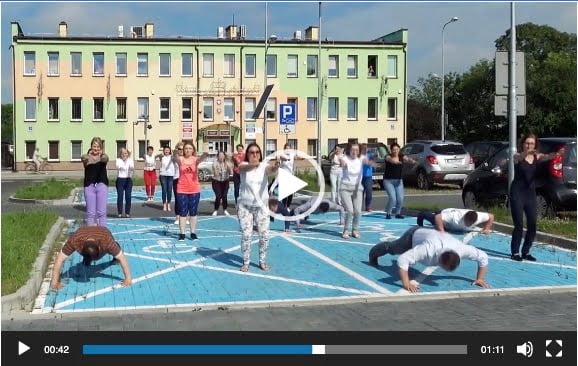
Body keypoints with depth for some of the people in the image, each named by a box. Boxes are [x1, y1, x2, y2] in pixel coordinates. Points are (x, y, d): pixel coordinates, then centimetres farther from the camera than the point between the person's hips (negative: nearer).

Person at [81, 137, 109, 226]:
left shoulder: (103, 156, 1)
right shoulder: (87, 157, 2)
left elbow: (105, 159, -23)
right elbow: (83, 158, -21)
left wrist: (102, 155, -39)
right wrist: (84, 158, -37)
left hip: (102, 185, 0)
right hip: (89, 186, 0)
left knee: (102, 212, 1)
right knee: (90, 213, 3)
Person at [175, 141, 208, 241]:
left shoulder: (195, 159, -3)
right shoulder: (181, 159, -4)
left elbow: (200, 159, -26)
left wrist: (203, 156, -51)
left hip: (194, 190, 1)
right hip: (182, 190, -1)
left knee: (193, 212, 9)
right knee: (183, 212, 4)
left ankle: (193, 233, 18)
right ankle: (182, 234, 10)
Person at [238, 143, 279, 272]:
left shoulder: (264, 166, -5)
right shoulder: (244, 166, -7)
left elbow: (271, 169, -29)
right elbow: (245, 167, -32)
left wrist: (276, 166, -55)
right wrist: (254, 164, -56)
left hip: (261, 206, 1)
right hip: (245, 206, -1)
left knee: (264, 235, 1)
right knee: (246, 235, -2)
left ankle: (262, 261, 20)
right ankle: (246, 262, 15)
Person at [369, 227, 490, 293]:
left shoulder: (461, 249, -41)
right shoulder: (429, 249, -52)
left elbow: (483, 257, -27)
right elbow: (402, 260, -53)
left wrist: (480, 279, -30)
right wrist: (406, 283, -57)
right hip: (414, 234, -3)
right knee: (392, 248, 26)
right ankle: (373, 254, 55)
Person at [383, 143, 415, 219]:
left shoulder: (402, 157, -1)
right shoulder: (388, 157, -10)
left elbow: (407, 159, -21)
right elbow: (391, 160, -34)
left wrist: (411, 160, -47)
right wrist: (396, 161, -58)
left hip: (398, 181, 3)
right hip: (388, 181, -3)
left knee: (400, 199, -4)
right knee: (392, 198, -15)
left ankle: (398, 213, 18)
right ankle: (388, 213, 5)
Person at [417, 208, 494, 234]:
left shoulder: (478, 217, -38)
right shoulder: (456, 218, -51)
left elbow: (491, 216, -22)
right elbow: (438, 217, -50)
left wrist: (486, 229, -24)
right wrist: (441, 231, -48)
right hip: (445, 213, -6)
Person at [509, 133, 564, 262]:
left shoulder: (537, 157, 3)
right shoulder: (518, 157, -6)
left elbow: (548, 157, -18)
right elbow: (520, 157, -31)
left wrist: (557, 154, -42)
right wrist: (527, 152, -55)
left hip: (530, 194, 4)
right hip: (517, 193, -4)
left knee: (532, 225, 4)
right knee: (519, 225, -5)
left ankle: (526, 252, 19)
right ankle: (515, 252, 7)